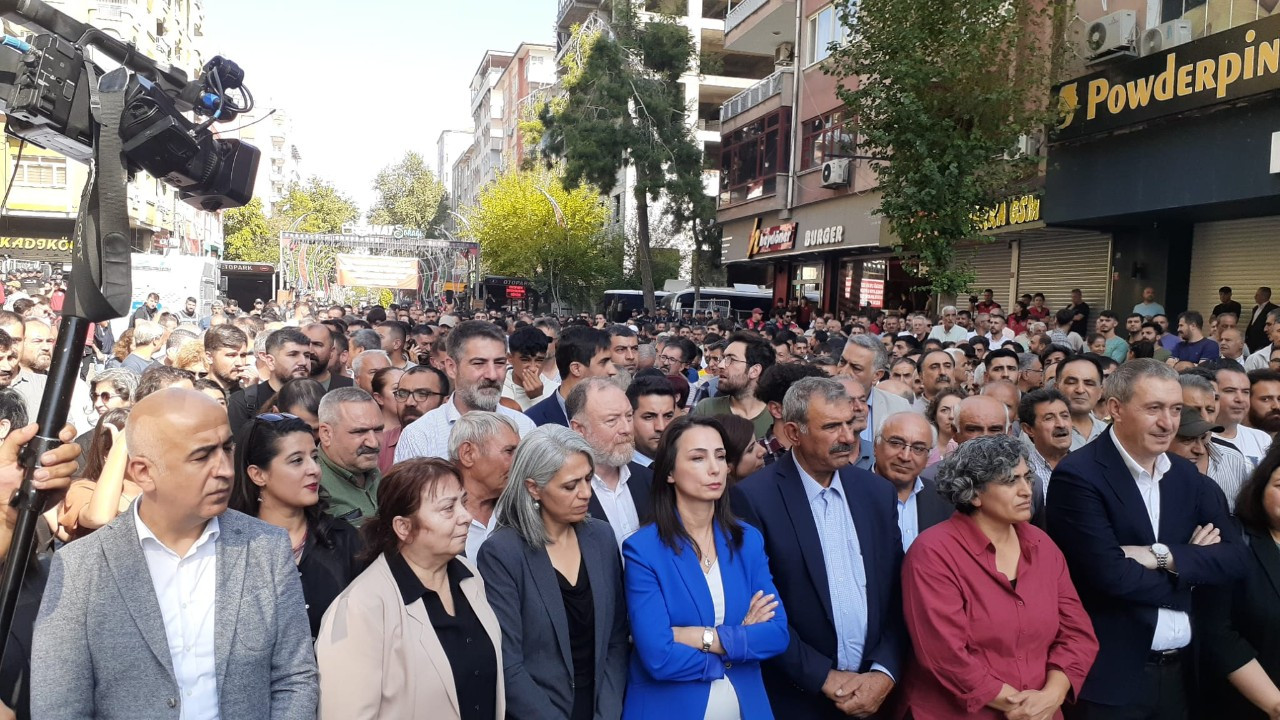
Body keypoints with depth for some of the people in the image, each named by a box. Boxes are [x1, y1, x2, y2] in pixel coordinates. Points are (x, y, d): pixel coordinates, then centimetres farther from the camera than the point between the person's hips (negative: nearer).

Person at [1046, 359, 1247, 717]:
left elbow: (1234, 557, 0)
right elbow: (1111, 574, -23)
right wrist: (1191, 561, -8)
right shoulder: (1078, 475, -17)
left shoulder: (1187, 476, 6)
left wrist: (1163, 556, -16)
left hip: (1180, 669, 6)